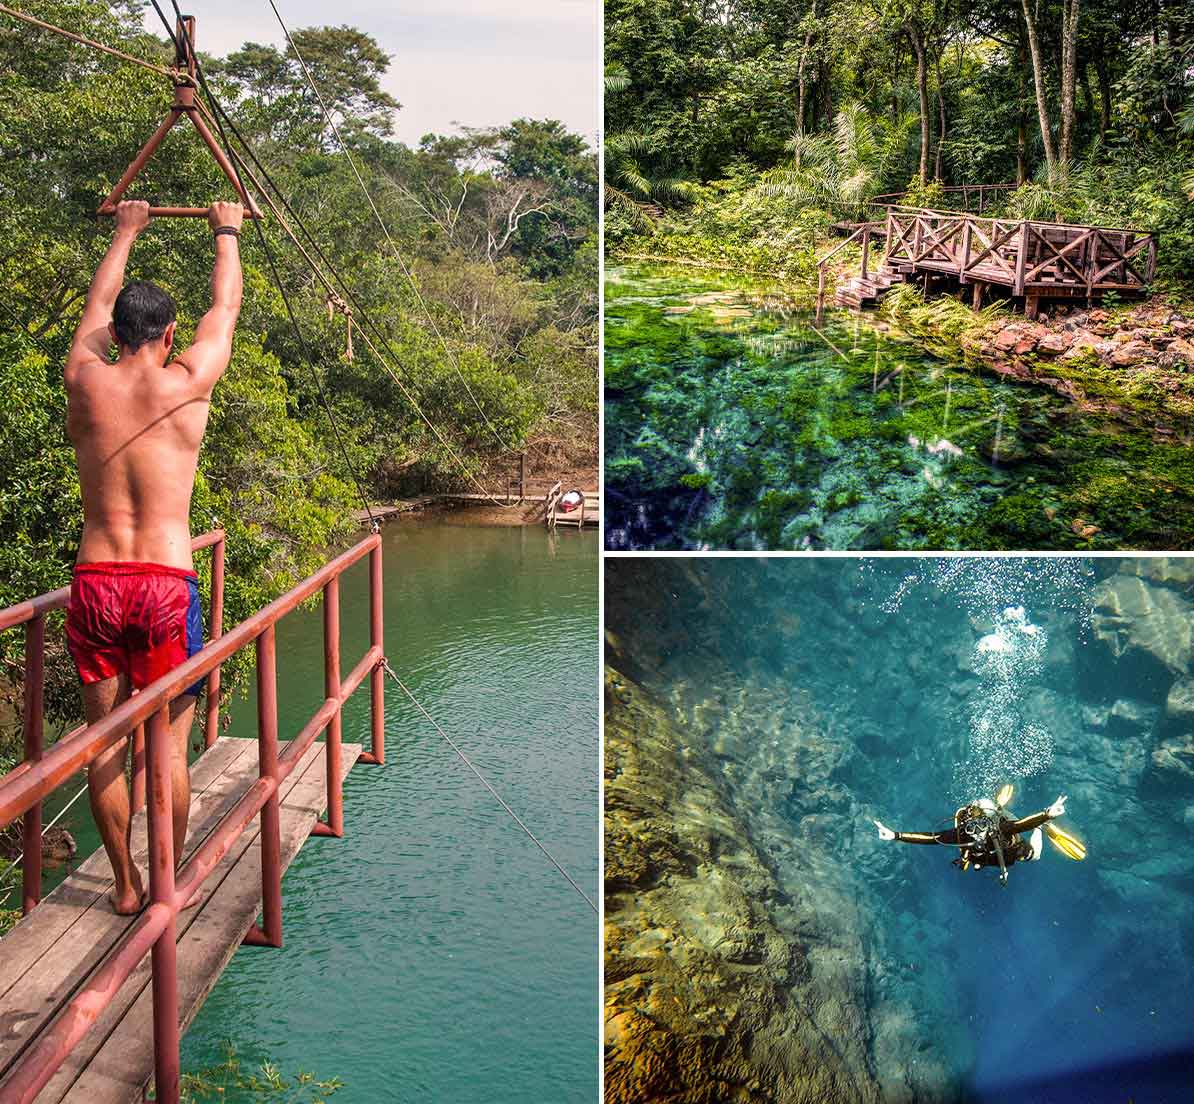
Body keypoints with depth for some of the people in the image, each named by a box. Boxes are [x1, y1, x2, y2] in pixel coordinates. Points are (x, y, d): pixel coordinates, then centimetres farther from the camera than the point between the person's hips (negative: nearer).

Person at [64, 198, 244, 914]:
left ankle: (125, 885, 22)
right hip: (165, 583, -3)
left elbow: (98, 306, 25)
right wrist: (227, 232, 32)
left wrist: (126, 233, 40)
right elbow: (226, 307, 15)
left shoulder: (85, 380, 4)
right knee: (169, 744, 5)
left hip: (93, 581, 3)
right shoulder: (185, 382, -3)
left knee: (105, 741, 11)